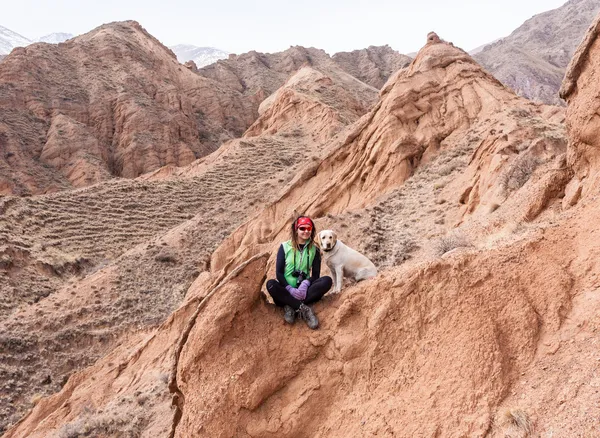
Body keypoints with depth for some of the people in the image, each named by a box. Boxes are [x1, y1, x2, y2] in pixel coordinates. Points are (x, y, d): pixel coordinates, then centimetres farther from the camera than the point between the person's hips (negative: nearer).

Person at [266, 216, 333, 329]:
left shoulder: (314, 249, 7)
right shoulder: (285, 247, 2)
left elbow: (316, 274, 1)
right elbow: (279, 272, -4)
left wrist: (305, 284, -21)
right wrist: (290, 289, -21)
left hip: (304, 290, 2)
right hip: (287, 290, -2)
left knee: (327, 281, -24)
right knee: (270, 284, -33)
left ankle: (291, 307, -30)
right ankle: (304, 308, -34)